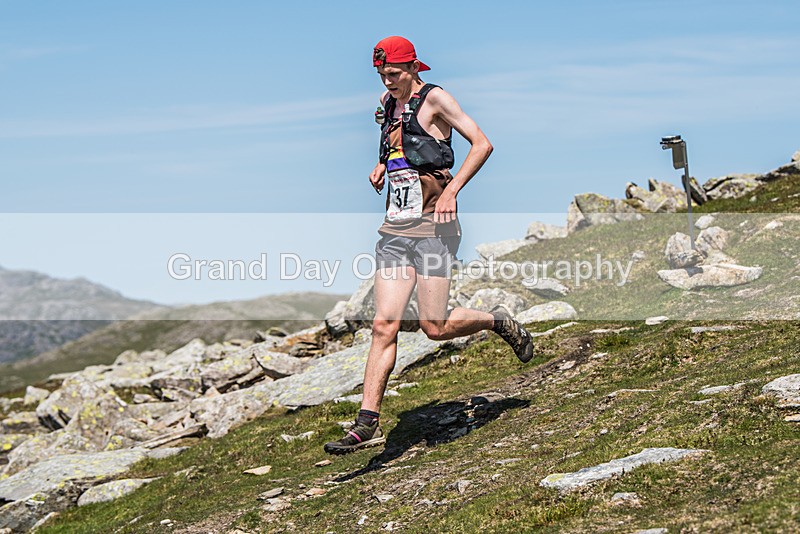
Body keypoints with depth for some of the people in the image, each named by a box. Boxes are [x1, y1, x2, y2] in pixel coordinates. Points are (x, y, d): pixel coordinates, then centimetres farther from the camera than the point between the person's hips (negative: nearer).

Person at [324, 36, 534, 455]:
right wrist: (382, 165, 15)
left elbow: (482, 144, -10)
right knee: (383, 326, -3)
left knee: (435, 327, -7)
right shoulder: (388, 102, 15)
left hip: (432, 227, -6)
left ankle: (498, 322, 22)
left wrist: (451, 191, -19)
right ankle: (367, 424, -4)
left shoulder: (435, 99, -5)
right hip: (395, 229, 6)